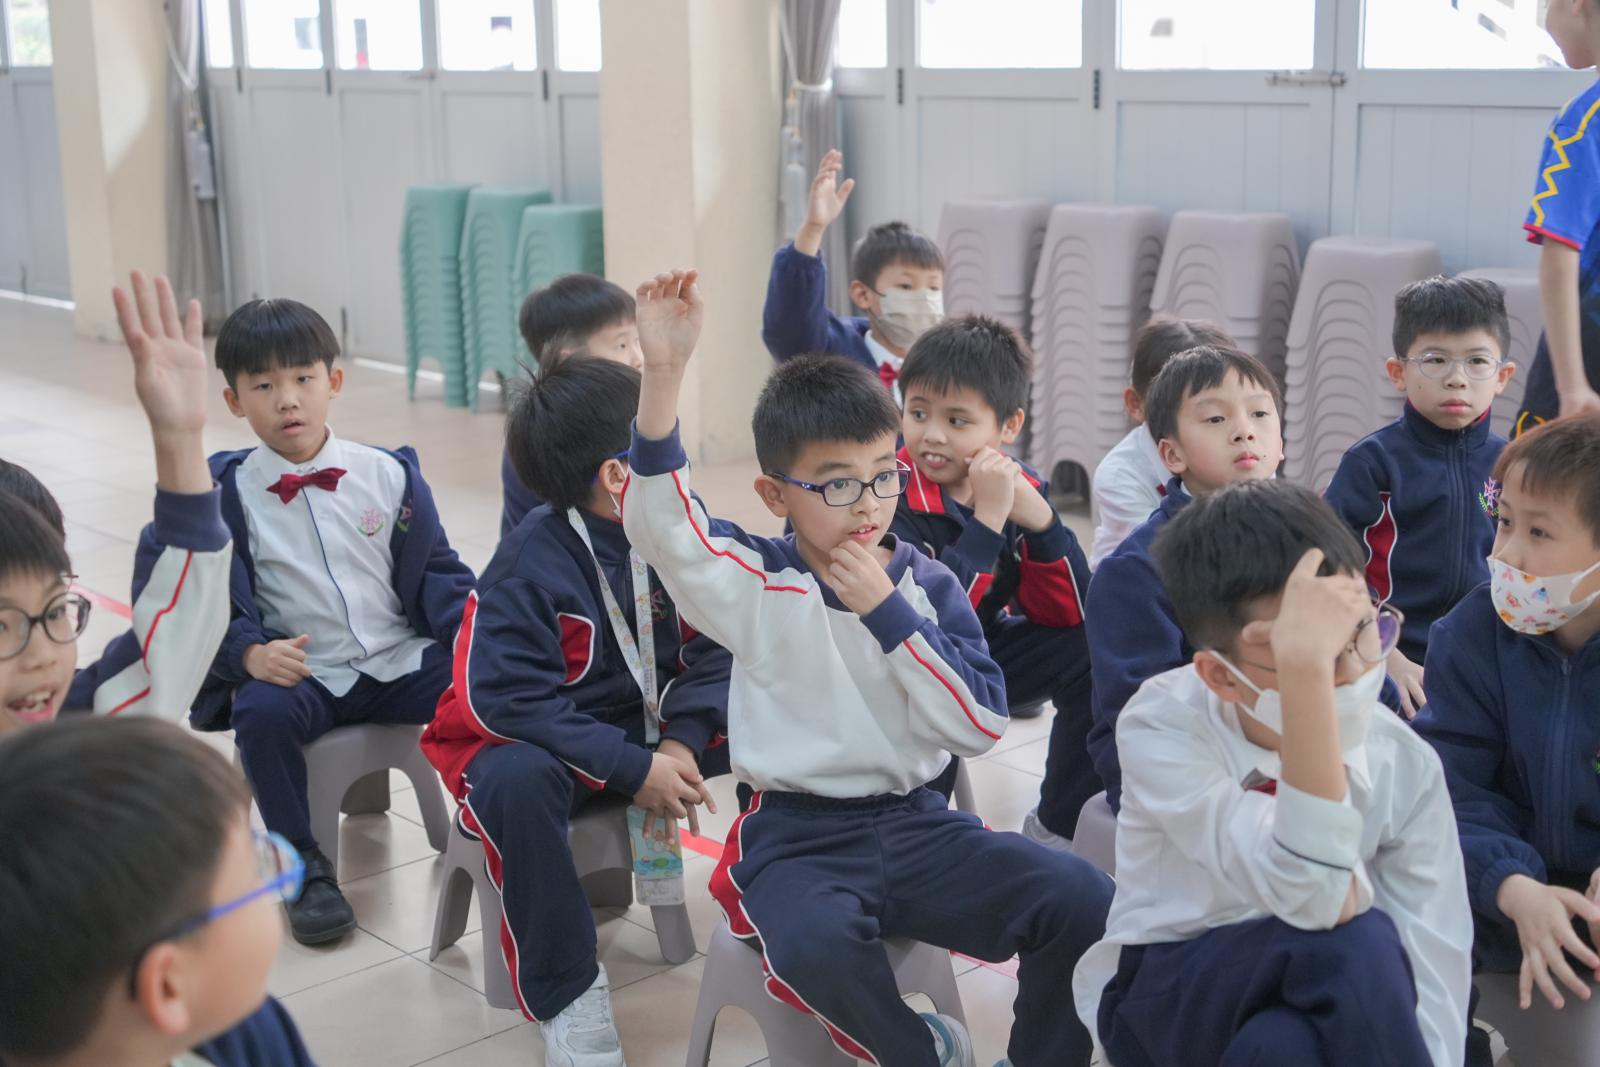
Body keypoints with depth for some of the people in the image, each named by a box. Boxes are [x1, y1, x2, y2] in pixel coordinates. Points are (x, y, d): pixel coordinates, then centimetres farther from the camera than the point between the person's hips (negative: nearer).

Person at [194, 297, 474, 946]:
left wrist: (474, 623, -12)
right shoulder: (226, 492, 0)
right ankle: (305, 867, -13)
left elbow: (434, 573, 7)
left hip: (402, 661, 2)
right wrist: (251, 653, -24)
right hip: (301, 675, -1)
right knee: (261, 713, -35)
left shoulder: (389, 475, 5)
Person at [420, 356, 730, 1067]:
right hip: (536, 740, -5)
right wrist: (632, 770, -30)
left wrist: (681, 741, -23)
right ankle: (565, 993, -23)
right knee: (519, 784, -39)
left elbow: (713, 649, -5)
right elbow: (508, 699, -27)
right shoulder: (530, 565, -22)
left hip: (649, 724, 5)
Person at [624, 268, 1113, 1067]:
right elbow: (658, 523, -23)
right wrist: (663, 375, -36)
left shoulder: (927, 585, 4)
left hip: (914, 822, 3)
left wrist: (887, 613, -14)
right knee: (816, 942, -36)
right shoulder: (757, 585, -4)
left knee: (1081, 898, -19)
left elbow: (979, 725, -6)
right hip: (797, 835, -2)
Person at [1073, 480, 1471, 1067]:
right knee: (1353, 943, -32)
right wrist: (1306, 671, -44)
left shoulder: (1405, 763, -11)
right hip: (1166, 1001, -2)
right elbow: (1308, 897, -37)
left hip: (1334, 1005, 3)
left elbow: (1433, 972, -12)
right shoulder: (1162, 725, -22)